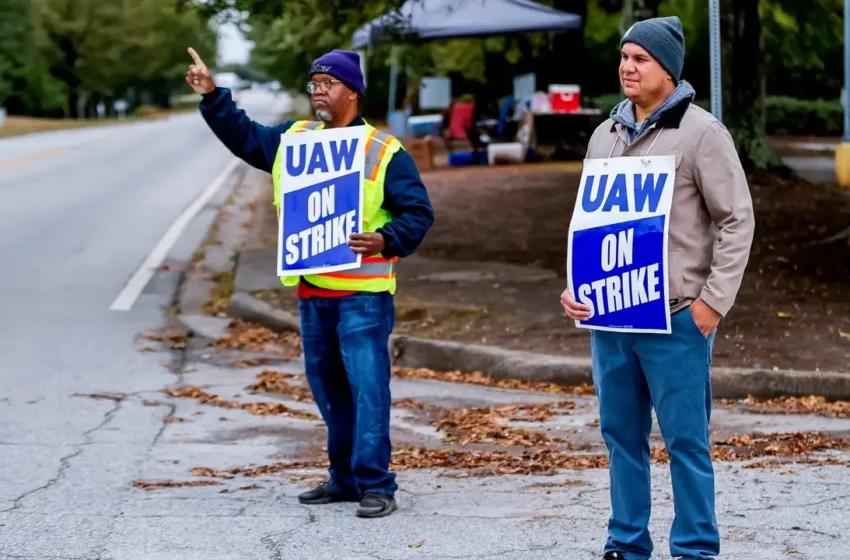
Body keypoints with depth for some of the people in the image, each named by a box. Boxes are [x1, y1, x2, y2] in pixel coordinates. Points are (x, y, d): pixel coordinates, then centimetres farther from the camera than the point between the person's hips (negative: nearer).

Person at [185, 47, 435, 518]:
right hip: (311, 291, 6)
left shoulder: (384, 152, -5)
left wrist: (386, 240, -23)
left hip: (362, 294, -6)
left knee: (367, 386, -10)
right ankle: (345, 477, 24)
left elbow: (418, 214, -6)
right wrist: (212, 97, 12)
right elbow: (243, 136, 23)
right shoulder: (294, 139, 12)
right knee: (327, 387, 13)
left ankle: (375, 485, -6)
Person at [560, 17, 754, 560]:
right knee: (622, 435, 11)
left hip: (676, 318, -6)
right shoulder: (606, 135, 13)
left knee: (686, 440, 0)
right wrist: (575, 285, 7)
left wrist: (714, 301, -12)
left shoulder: (701, 132, -5)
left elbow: (737, 220, -7)